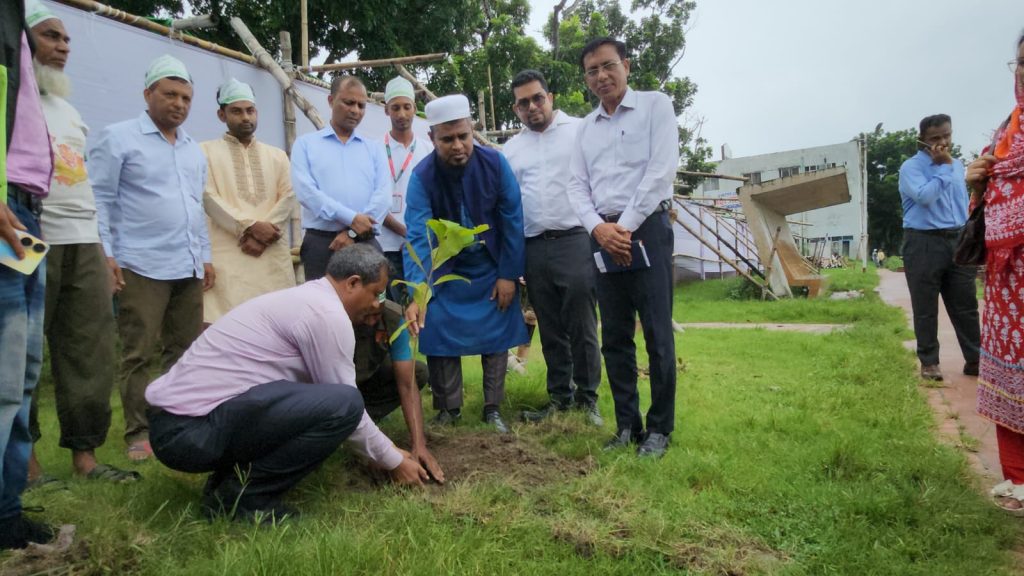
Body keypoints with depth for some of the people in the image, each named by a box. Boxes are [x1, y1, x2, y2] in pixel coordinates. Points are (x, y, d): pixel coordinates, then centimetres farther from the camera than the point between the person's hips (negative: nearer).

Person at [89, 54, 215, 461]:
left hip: (189, 269, 6)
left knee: (186, 351, 8)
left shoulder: (194, 150, 18)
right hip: (142, 268, -6)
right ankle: (138, 434, 7)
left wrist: (205, 255, 18)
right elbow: (99, 199, -4)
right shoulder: (118, 138, 0)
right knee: (139, 355, -2)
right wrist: (104, 255, -10)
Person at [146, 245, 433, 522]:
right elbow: (345, 405, -7)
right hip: (192, 430, -10)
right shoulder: (327, 313, -12)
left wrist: (388, 449, 27)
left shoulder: (304, 298, 17)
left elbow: (326, 397, 25)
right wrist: (394, 462, 8)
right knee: (342, 403, -19)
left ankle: (227, 479, 11)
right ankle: (240, 494, -6)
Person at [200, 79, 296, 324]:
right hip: (227, 253, -3)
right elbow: (209, 197, -3)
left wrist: (262, 235, -8)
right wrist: (251, 226, -15)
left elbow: (288, 198, 7)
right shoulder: (206, 151, 9)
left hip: (272, 254, 3)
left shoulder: (277, 155, 20)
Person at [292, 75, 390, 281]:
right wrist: (351, 218, -14)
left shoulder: (375, 148, 15)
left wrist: (354, 232, -11)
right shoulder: (306, 144, 9)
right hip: (321, 243, -2)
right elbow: (306, 191, -6)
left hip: (365, 244, 2)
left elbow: (383, 194, 1)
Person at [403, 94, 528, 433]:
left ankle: (492, 409, 18)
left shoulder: (495, 163, -19)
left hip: (492, 269, 1)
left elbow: (512, 221, -12)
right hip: (445, 272, 0)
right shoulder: (422, 177, -23)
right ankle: (447, 410, 15)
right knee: (440, 338, -2)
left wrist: (509, 275, -11)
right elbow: (418, 237, -29)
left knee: (496, 336, 3)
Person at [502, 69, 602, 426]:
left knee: (582, 326, -1)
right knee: (550, 330, 11)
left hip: (575, 242, -4)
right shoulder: (511, 149, 17)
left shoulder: (580, 131, 4)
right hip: (534, 247, 4)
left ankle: (587, 396, 13)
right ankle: (560, 395, 23)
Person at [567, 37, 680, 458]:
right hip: (602, 235, 5)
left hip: (647, 229, -5)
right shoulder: (585, 127, 16)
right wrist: (600, 228, -8)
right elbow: (577, 185, 10)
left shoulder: (655, 106, 2)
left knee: (657, 334, -4)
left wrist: (625, 227, -13)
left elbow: (661, 170, -8)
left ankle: (659, 428, 8)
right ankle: (627, 425, 17)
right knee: (614, 338, 7)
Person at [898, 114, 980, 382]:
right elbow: (925, 196, -22)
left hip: (957, 241, 6)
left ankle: (974, 360, 15)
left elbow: (964, 204, 22)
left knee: (966, 305, 7)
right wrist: (944, 166, -12)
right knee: (926, 308, 1)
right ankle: (929, 362, 11)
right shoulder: (911, 167, -5)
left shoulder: (958, 165, 16)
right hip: (924, 243, -6)